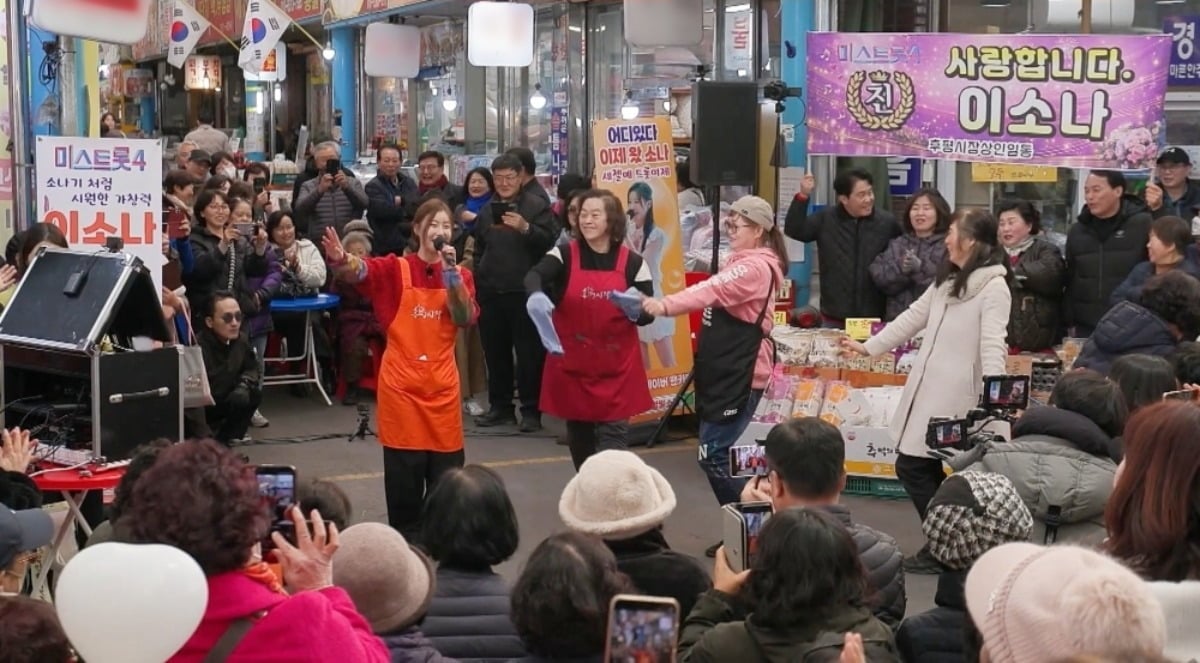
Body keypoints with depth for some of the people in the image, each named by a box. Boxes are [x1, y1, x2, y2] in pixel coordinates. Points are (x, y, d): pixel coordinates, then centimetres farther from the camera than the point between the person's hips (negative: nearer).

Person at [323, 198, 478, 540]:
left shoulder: (461, 275, 6)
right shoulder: (395, 268, -3)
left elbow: (466, 319, -9)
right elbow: (360, 269, -23)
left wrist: (451, 273, -18)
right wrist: (340, 260, -45)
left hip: (442, 383, 3)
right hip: (401, 382, -2)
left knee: (447, 467, 5)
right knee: (404, 467, 0)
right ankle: (405, 538, 12)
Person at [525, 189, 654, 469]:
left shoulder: (632, 262, -2)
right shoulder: (564, 254, -3)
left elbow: (649, 313, -1)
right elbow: (533, 275, -22)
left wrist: (636, 311, -25)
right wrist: (536, 294, -46)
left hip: (617, 367, -1)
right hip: (573, 363, 1)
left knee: (613, 434, -5)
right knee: (578, 433, 14)